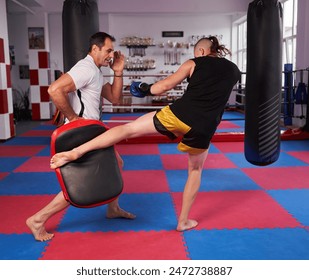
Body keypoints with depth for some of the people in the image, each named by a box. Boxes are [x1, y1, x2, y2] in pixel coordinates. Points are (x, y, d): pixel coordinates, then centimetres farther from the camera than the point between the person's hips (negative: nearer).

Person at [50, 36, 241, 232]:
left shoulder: (194, 63, 12)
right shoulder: (234, 70, 20)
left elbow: (166, 85, 9)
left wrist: (146, 89, 24)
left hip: (179, 115, -2)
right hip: (203, 129, 2)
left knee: (129, 129, 3)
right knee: (195, 170, 25)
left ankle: (75, 152, -10)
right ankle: (183, 221, 29)